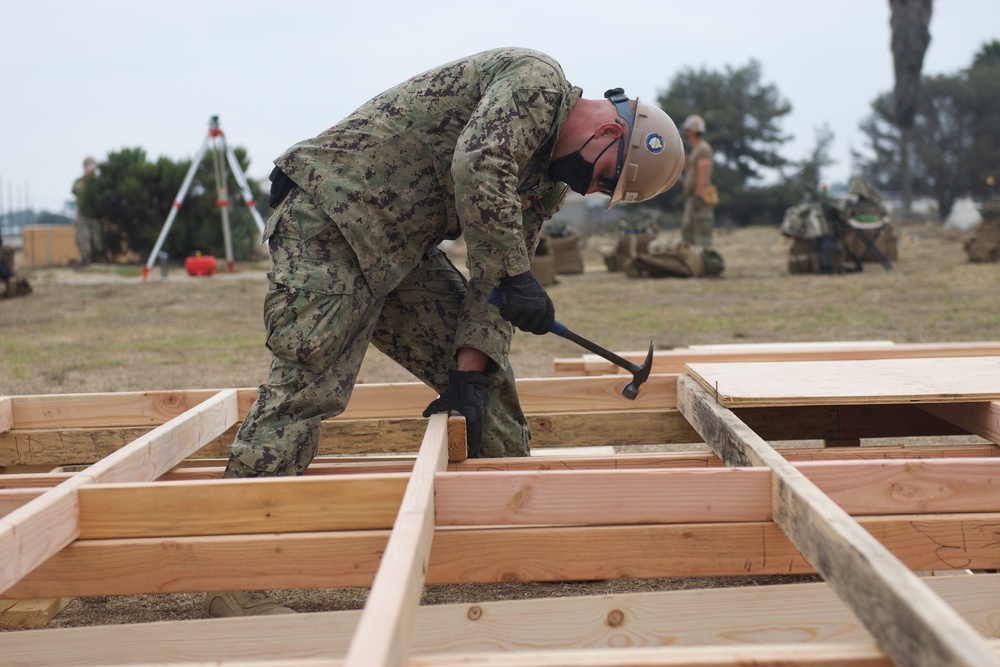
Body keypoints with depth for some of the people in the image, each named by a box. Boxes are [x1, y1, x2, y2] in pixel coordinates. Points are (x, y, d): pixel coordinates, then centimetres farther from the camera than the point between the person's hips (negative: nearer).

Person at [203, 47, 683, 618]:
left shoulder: (551, 181, 13)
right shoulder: (538, 80, -14)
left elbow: (494, 278, 8)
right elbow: (477, 167, -30)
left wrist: (470, 368, -5)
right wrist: (515, 275, -24)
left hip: (401, 248, 9)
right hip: (331, 213, -9)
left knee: (486, 378, 7)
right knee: (308, 381, -18)